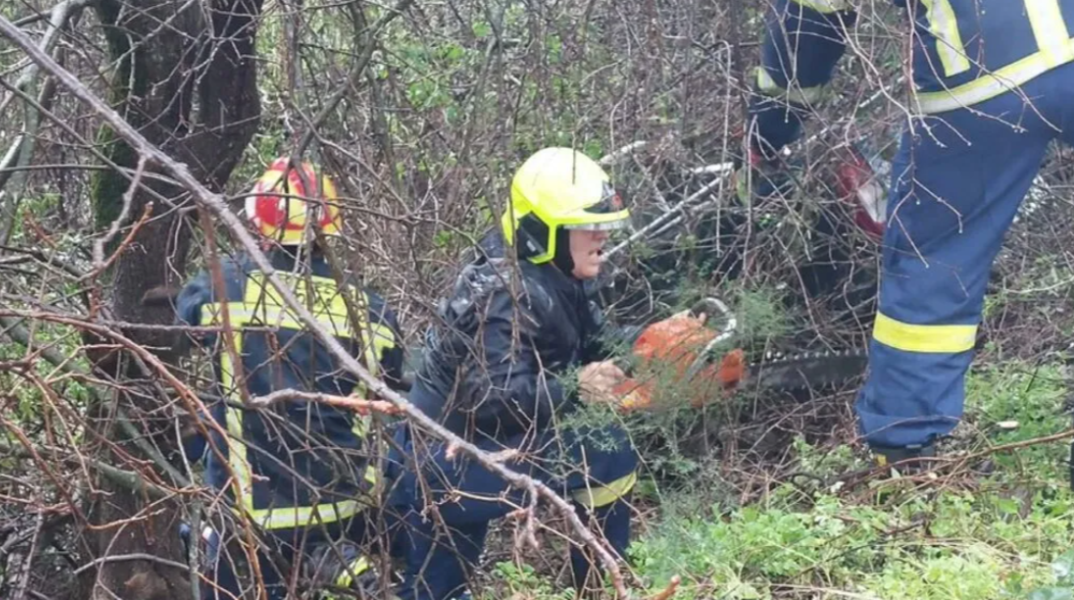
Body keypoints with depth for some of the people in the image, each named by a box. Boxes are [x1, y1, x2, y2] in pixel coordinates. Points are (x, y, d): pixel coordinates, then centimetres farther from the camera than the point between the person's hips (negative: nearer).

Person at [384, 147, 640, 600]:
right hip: (444, 470, -11)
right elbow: (489, 397, -35)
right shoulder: (509, 294, -25)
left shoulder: (554, 279, 6)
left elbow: (599, 347, 7)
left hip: (456, 464, 11)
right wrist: (574, 389, -39)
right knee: (607, 453, -16)